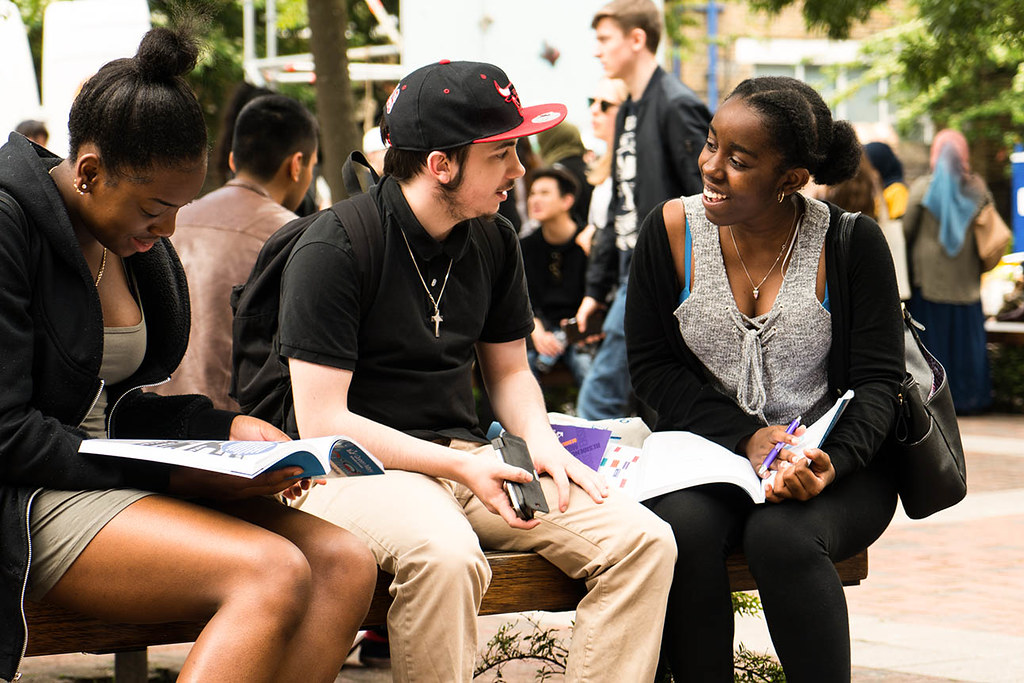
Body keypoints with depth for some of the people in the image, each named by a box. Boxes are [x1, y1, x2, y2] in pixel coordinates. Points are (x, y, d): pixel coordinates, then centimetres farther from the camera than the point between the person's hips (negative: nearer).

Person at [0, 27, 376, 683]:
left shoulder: (140, 245, 13)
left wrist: (228, 430, 2)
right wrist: (171, 474, -17)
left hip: (114, 477, 9)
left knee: (344, 565, -13)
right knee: (273, 574, -28)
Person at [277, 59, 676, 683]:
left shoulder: (494, 244, 8)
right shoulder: (333, 250, -12)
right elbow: (322, 422, -15)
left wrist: (540, 442, -2)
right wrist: (459, 468, -20)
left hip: (467, 456, 6)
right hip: (362, 467, -6)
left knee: (645, 542, -14)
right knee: (445, 554, -40)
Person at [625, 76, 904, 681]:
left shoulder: (852, 242, -6)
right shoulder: (673, 230, -1)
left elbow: (877, 381, -5)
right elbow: (652, 365, 2)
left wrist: (831, 464, -25)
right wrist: (746, 438, -12)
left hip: (836, 467, -2)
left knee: (781, 535, -33)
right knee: (683, 527, -31)